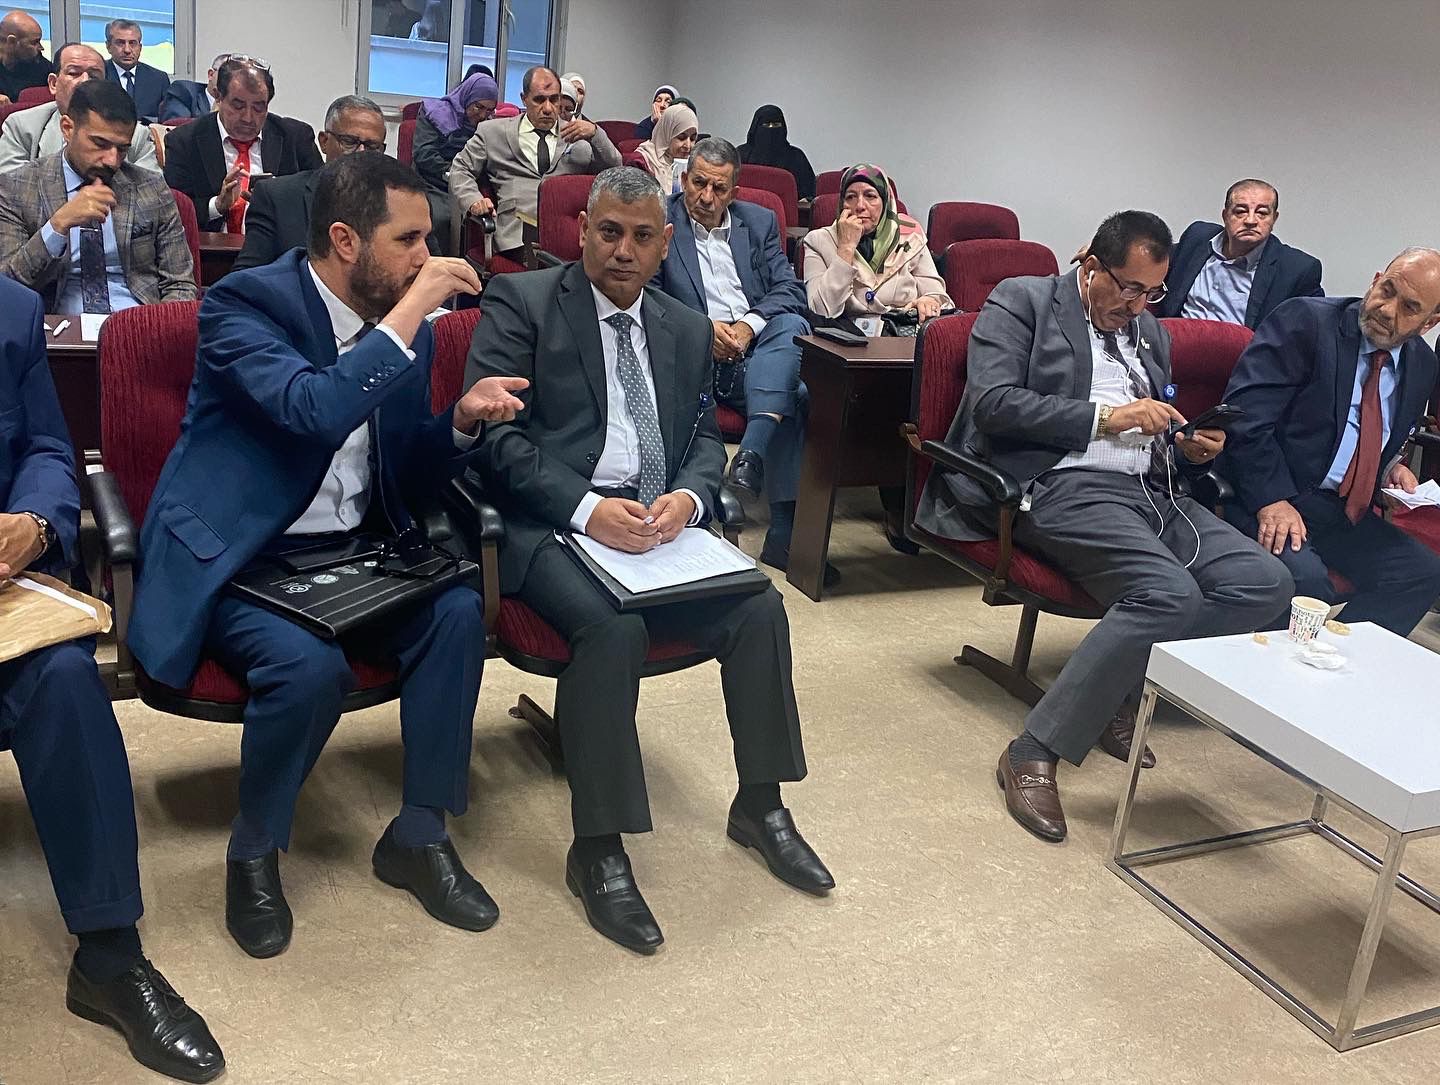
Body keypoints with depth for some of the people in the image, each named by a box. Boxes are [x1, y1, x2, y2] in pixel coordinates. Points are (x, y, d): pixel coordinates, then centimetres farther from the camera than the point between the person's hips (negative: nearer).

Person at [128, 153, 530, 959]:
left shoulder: (404, 326, 5)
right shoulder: (246, 302, -14)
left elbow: (407, 478, 12)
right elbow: (314, 410, -33)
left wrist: (463, 422, -8)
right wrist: (412, 312, -27)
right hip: (237, 559, -5)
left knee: (459, 613, -21)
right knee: (311, 665, -32)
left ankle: (420, 835, -4)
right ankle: (256, 851, -2)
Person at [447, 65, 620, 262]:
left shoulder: (579, 136, 21)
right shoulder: (493, 131, 20)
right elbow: (460, 170, 20)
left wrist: (595, 134, -3)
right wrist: (474, 200, -2)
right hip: (519, 233, -2)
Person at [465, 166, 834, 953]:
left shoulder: (688, 330, 18)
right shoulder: (520, 303, 1)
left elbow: (706, 442, 16)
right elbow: (496, 436, -8)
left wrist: (688, 497, -9)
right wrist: (587, 508, -21)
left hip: (657, 524, 5)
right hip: (551, 524, -5)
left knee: (760, 608, -18)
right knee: (612, 626, -33)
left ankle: (760, 806, 4)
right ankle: (598, 852, -17)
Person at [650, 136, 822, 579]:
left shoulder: (760, 222, 19)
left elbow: (790, 289, 9)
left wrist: (749, 324, -11)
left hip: (757, 349, 3)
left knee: (791, 325, -33)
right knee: (795, 396, -31)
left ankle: (749, 461, -42)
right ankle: (783, 531, -34)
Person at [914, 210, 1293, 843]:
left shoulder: (1148, 332, 25)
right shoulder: (1023, 301, 4)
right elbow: (993, 402, -11)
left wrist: (1191, 448, 7)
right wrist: (1106, 416, -12)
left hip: (1151, 491, 8)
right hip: (1062, 486, -8)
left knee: (1266, 581, -13)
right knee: (1170, 594, -31)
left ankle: (1117, 701, -4)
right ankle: (1032, 754, -23)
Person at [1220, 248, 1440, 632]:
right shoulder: (1304, 321, -8)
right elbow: (1245, 414, -17)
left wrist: (1392, 467, 5)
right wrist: (1272, 499, -26)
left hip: (1346, 513, 7)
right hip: (1270, 500, -7)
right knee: (1305, 578, -31)